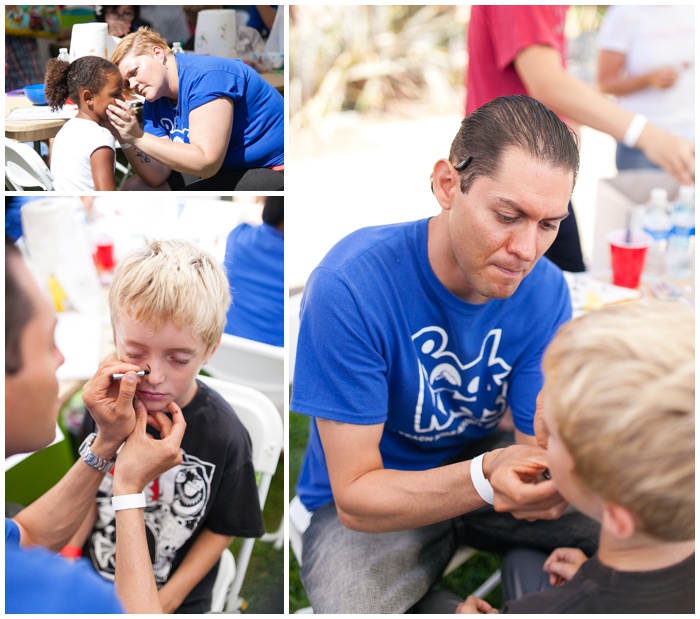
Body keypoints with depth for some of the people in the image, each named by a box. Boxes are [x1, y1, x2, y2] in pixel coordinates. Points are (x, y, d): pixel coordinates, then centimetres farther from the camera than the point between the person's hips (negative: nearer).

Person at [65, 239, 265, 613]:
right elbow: (90, 491, 1)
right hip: (95, 582, 3)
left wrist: (168, 599, -12)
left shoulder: (224, 437, -24)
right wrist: (71, 551, -9)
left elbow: (222, 528, -11)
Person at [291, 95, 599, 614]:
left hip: (484, 463, 5)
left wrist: (551, 479, -36)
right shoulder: (349, 285, -28)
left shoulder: (547, 292, -13)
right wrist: (486, 478, -42)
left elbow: (545, 448, -11)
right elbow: (355, 497, -25)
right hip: (370, 504, -4)